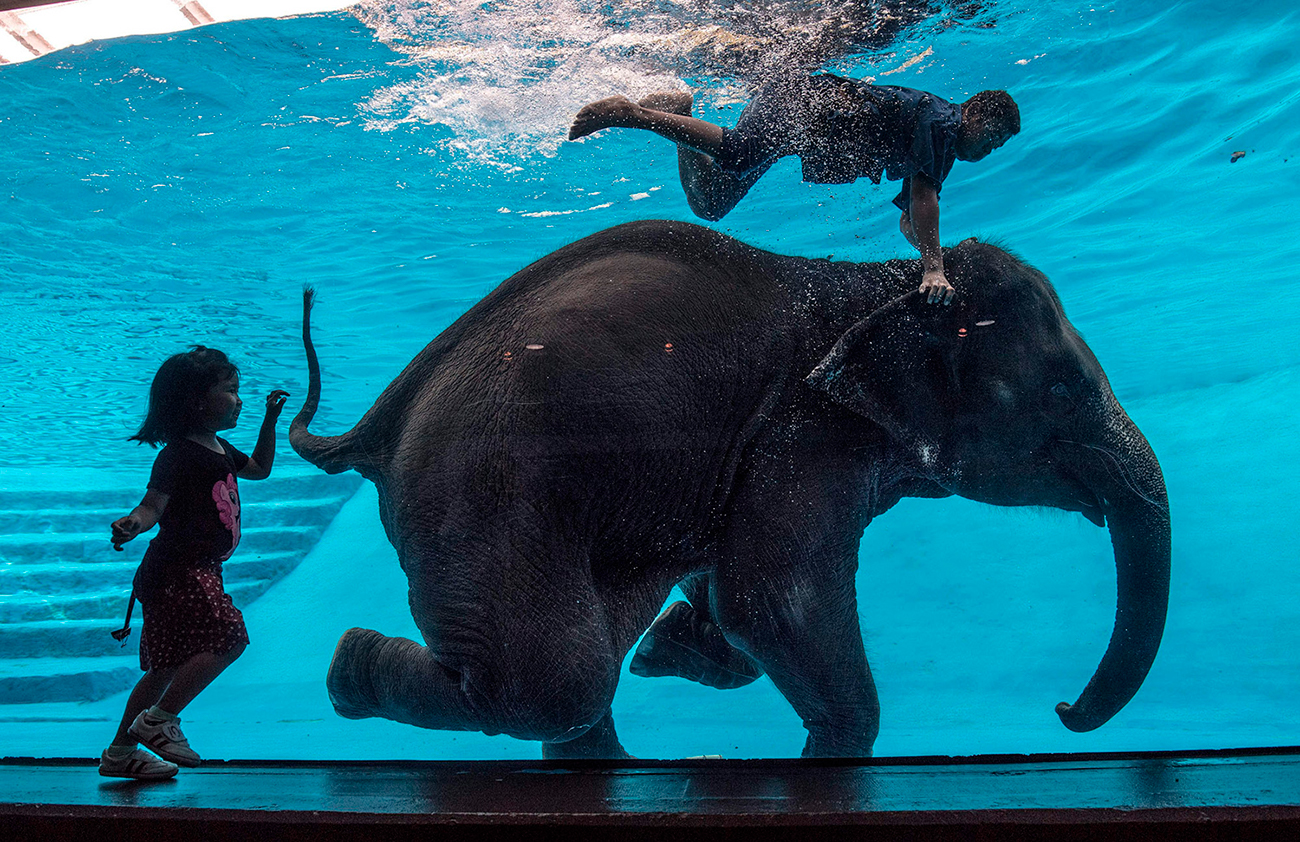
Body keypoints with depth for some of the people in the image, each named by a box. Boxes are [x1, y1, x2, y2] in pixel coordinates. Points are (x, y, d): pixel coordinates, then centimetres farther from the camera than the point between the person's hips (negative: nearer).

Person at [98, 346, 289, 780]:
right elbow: (154, 503, -20)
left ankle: (120, 753, 24)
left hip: (198, 571, 10)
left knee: (170, 665, 14)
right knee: (229, 636, -19)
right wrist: (132, 524, -41)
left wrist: (270, 421, 26)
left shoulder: (219, 448, 16)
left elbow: (259, 468, 33)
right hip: (177, 571, -10)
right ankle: (158, 720, -9)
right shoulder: (179, 454, -14)